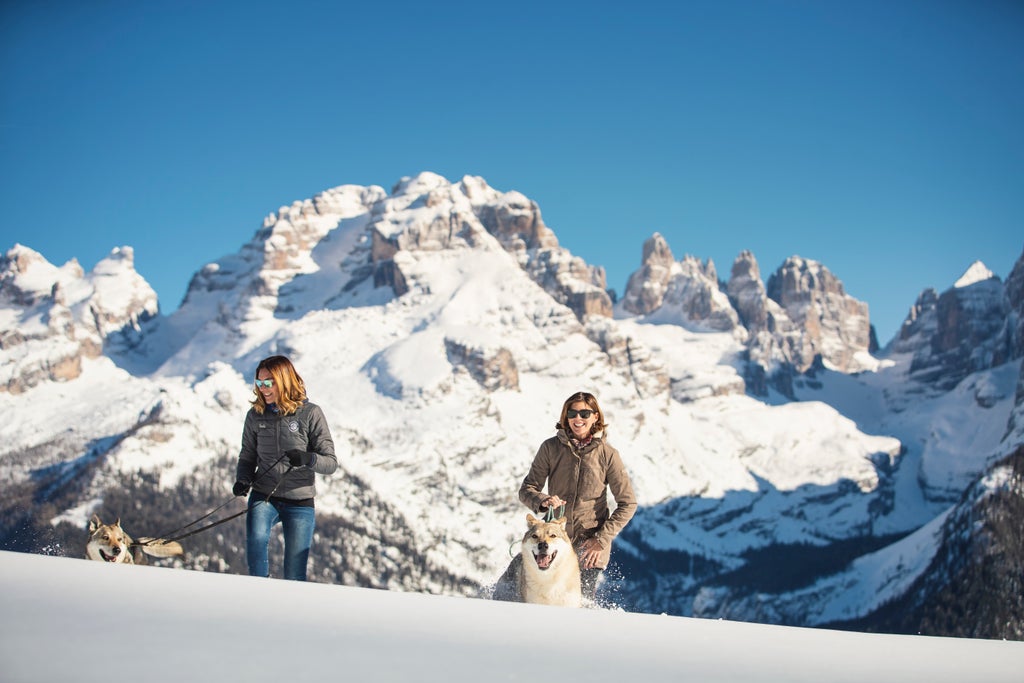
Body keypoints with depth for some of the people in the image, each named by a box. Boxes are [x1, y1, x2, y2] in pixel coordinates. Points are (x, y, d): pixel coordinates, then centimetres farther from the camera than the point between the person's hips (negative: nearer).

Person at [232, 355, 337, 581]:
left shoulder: (310, 413, -5)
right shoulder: (255, 415, 3)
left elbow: (331, 462, -6)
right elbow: (248, 456, 13)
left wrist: (307, 458, -27)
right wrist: (242, 480, -9)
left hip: (300, 502, -1)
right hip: (264, 496, 1)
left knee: (294, 576, -1)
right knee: (256, 540, -30)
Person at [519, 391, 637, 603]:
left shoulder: (607, 454, -4)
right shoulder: (550, 448, -1)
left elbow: (628, 503, -1)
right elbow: (526, 489, 2)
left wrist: (602, 539, -9)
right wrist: (542, 501, -21)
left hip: (590, 546, -1)